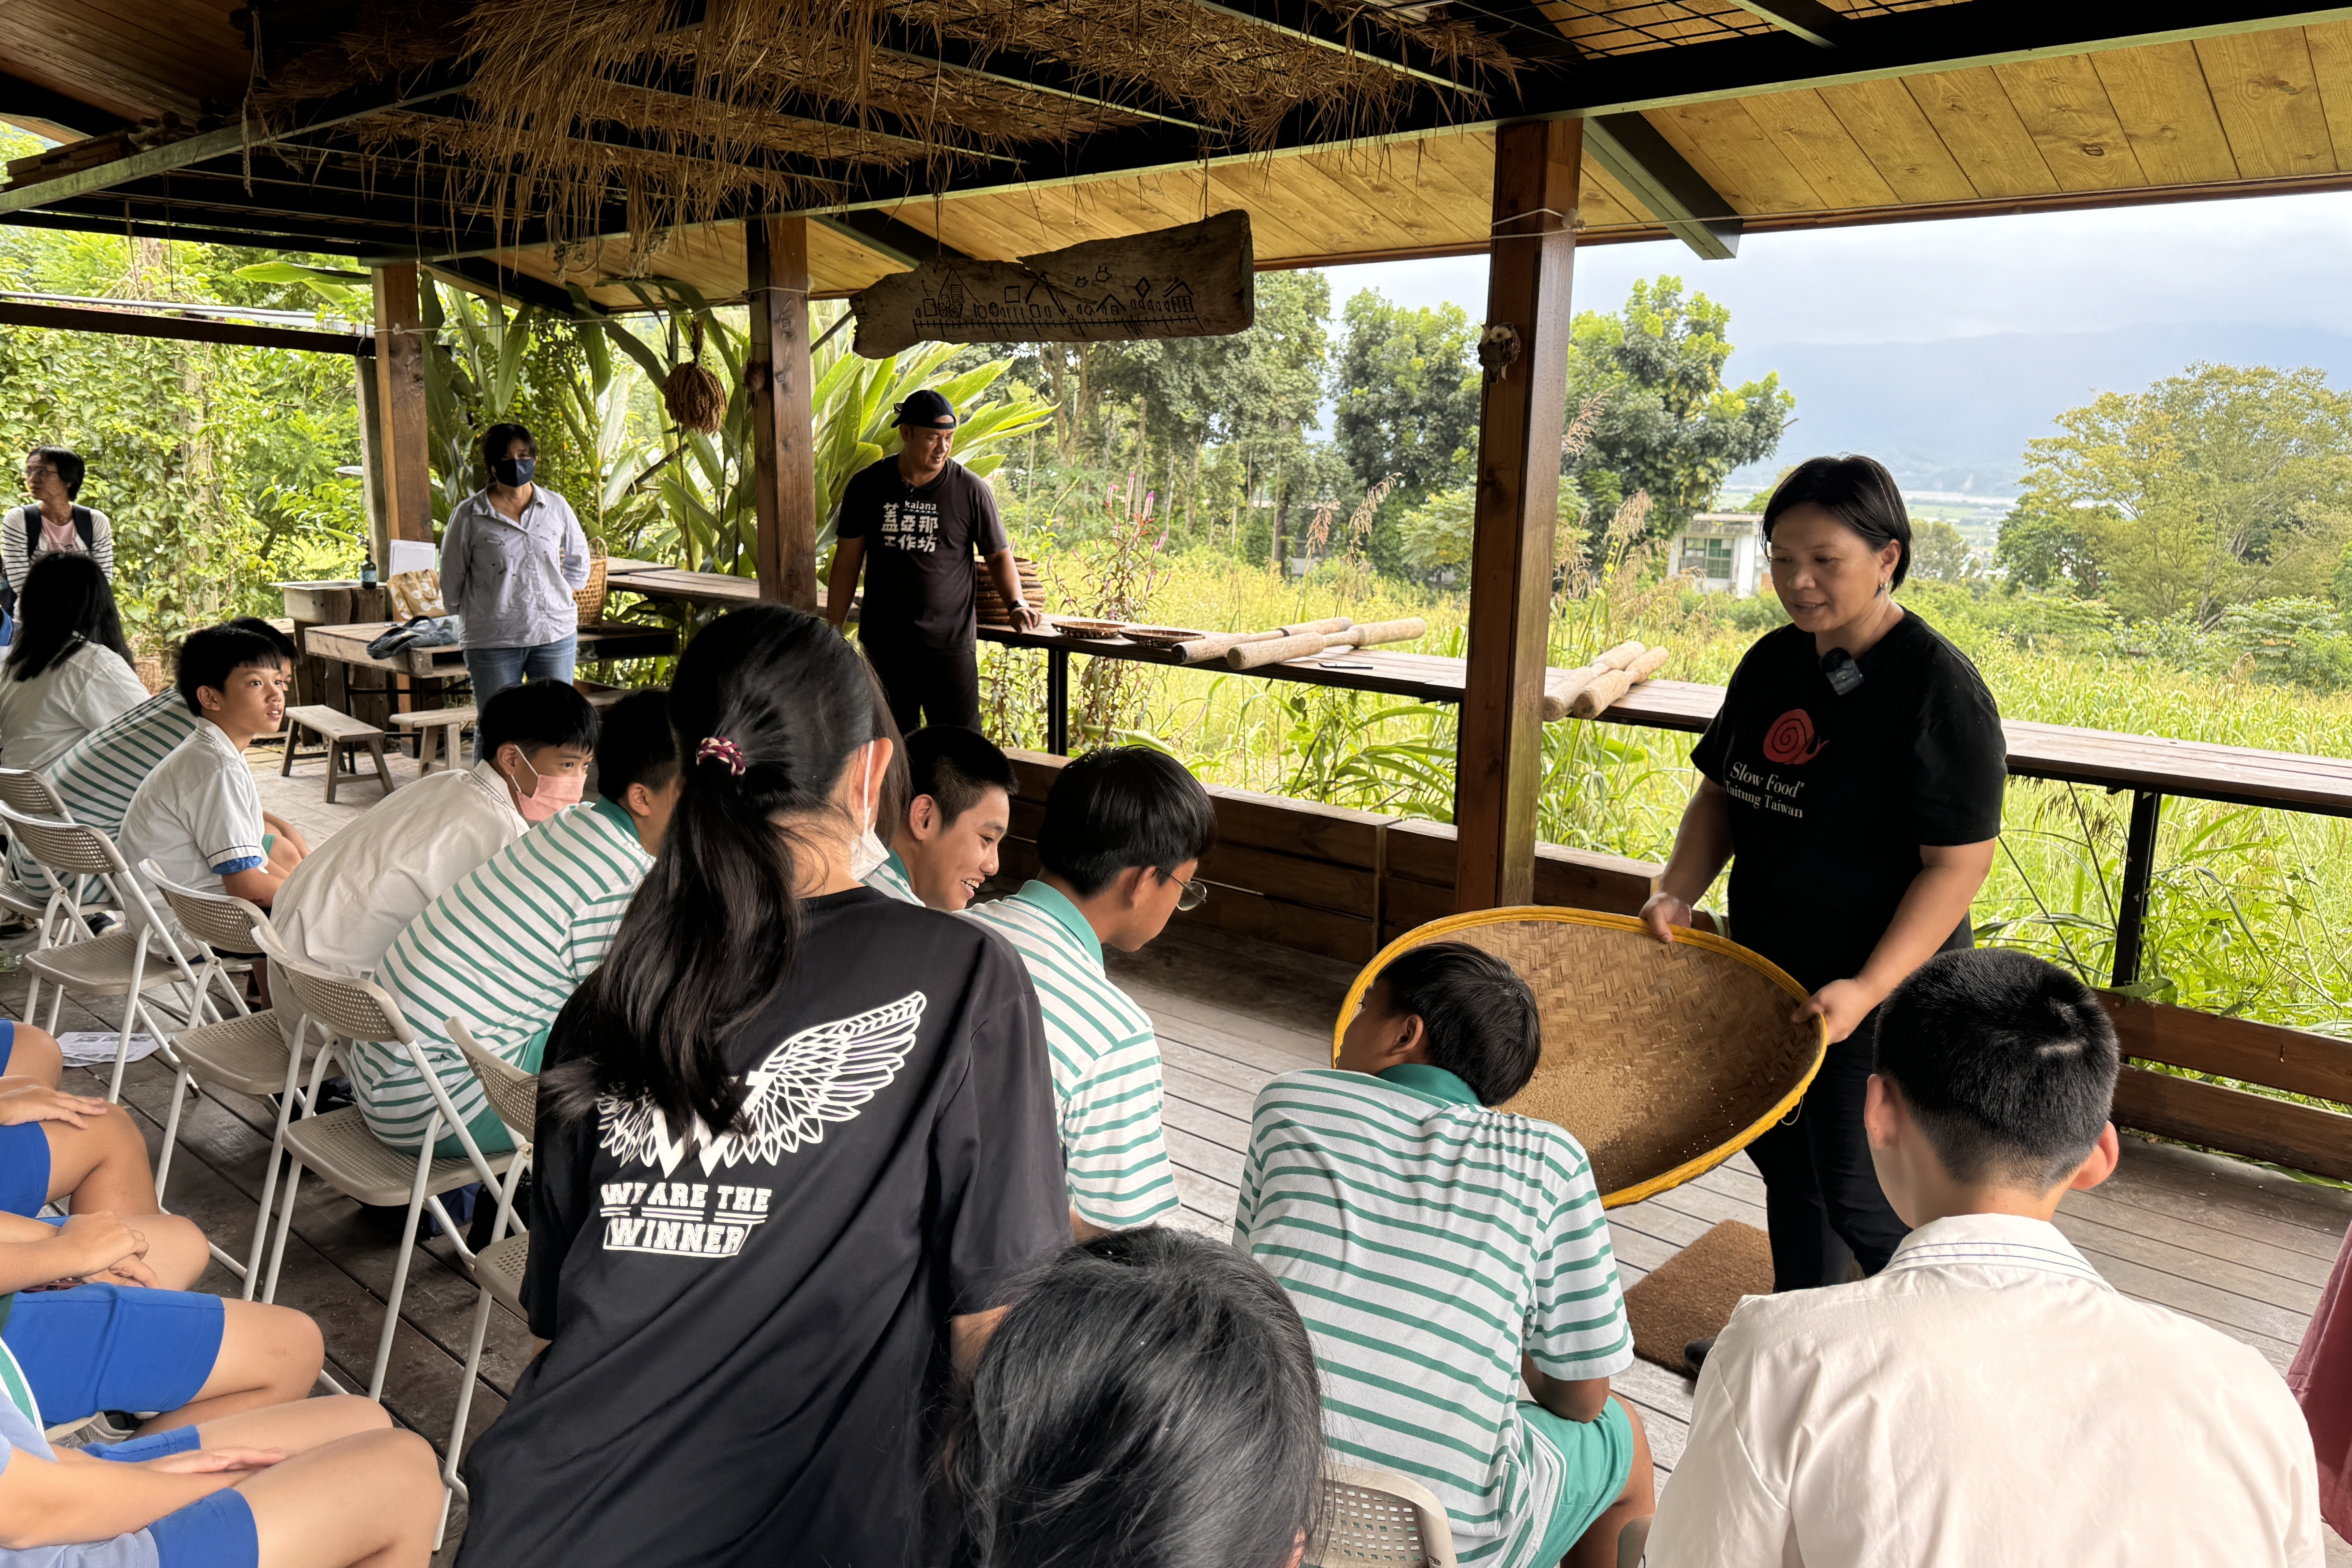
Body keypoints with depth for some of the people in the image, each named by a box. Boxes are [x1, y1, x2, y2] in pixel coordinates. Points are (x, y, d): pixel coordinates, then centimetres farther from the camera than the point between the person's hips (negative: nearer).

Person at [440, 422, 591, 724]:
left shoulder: (556, 507, 6)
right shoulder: (469, 515, -2)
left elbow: (578, 567, 18)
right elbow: (451, 585, 6)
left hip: (555, 633, 2)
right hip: (494, 641, -2)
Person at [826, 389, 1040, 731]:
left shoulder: (971, 490, -2)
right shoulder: (868, 485, 2)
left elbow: (998, 555, 7)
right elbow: (847, 562, 8)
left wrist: (1017, 603, -11)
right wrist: (833, 633, 7)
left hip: (950, 646, -2)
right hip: (882, 646, 2)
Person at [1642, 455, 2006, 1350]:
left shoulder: (1938, 689, -19)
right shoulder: (1773, 663, 3)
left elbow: (1959, 865, -21)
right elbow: (1721, 791, 11)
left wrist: (1867, 989, -28)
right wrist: (1678, 892, -6)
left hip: (1881, 989, -7)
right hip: (1770, 972, 7)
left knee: (1857, 1194, 1)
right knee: (1784, 1158, 21)